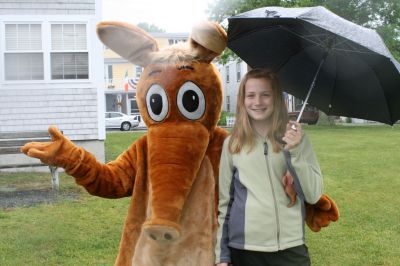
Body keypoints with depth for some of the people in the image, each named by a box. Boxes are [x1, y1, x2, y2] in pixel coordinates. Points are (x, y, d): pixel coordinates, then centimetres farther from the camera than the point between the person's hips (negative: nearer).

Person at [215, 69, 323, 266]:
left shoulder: (295, 138, 1)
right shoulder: (232, 144, 3)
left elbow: (314, 195, -2)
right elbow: (224, 202, 6)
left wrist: (296, 153, -14)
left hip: (290, 247, 0)